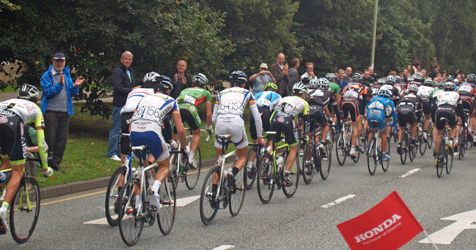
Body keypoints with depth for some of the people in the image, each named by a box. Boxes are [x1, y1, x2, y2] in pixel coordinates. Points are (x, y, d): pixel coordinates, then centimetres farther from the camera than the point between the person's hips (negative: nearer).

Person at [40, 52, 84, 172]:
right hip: (50, 111, -5)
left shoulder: (67, 75, 15)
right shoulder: (47, 76, -1)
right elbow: (48, 92, -15)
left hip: (65, 112, 5)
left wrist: (75, 86, -9)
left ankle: (56, 162, 13)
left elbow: (72, 93, 11)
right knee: (49, 138, -6)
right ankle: (46, 162, 5)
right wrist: (60, 84, -27)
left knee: (62, 139, 5)